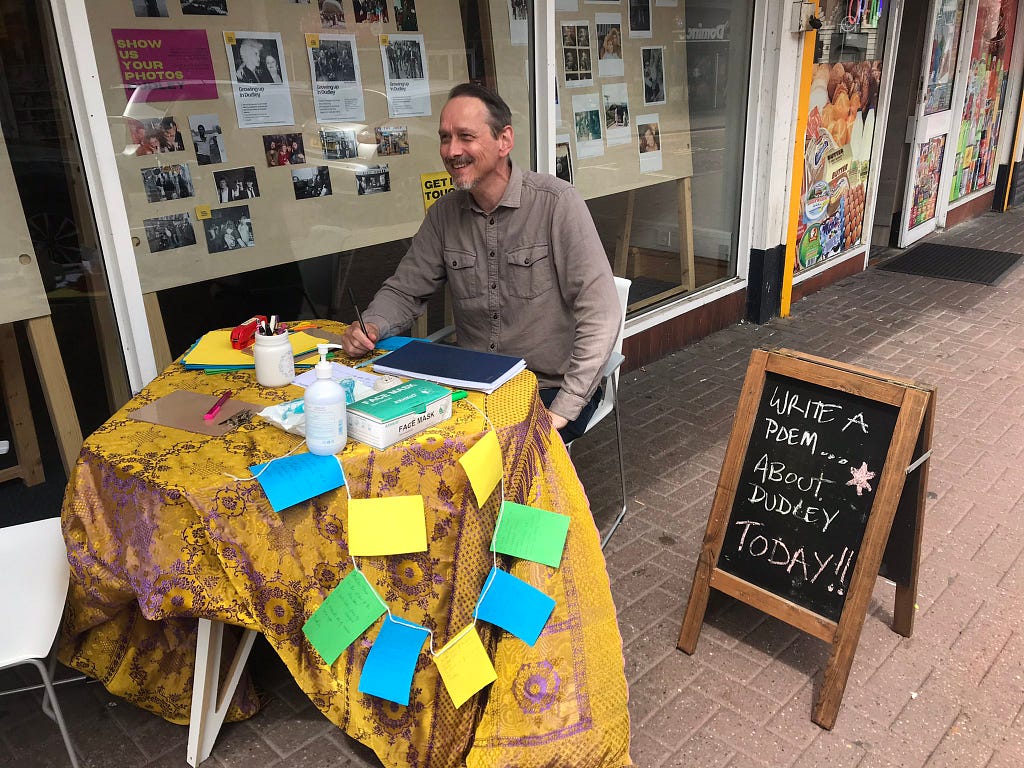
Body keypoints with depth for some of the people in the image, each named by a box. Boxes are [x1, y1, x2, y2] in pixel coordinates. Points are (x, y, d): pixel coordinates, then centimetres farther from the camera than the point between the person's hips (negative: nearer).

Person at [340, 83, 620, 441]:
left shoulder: (557, 203, -14)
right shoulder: (444, 214, 4)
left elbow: (600, 314, -18)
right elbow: (404, 290, 11)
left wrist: (562, 411, -23)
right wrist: (370, 327, -12)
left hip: (552, 389, -5)